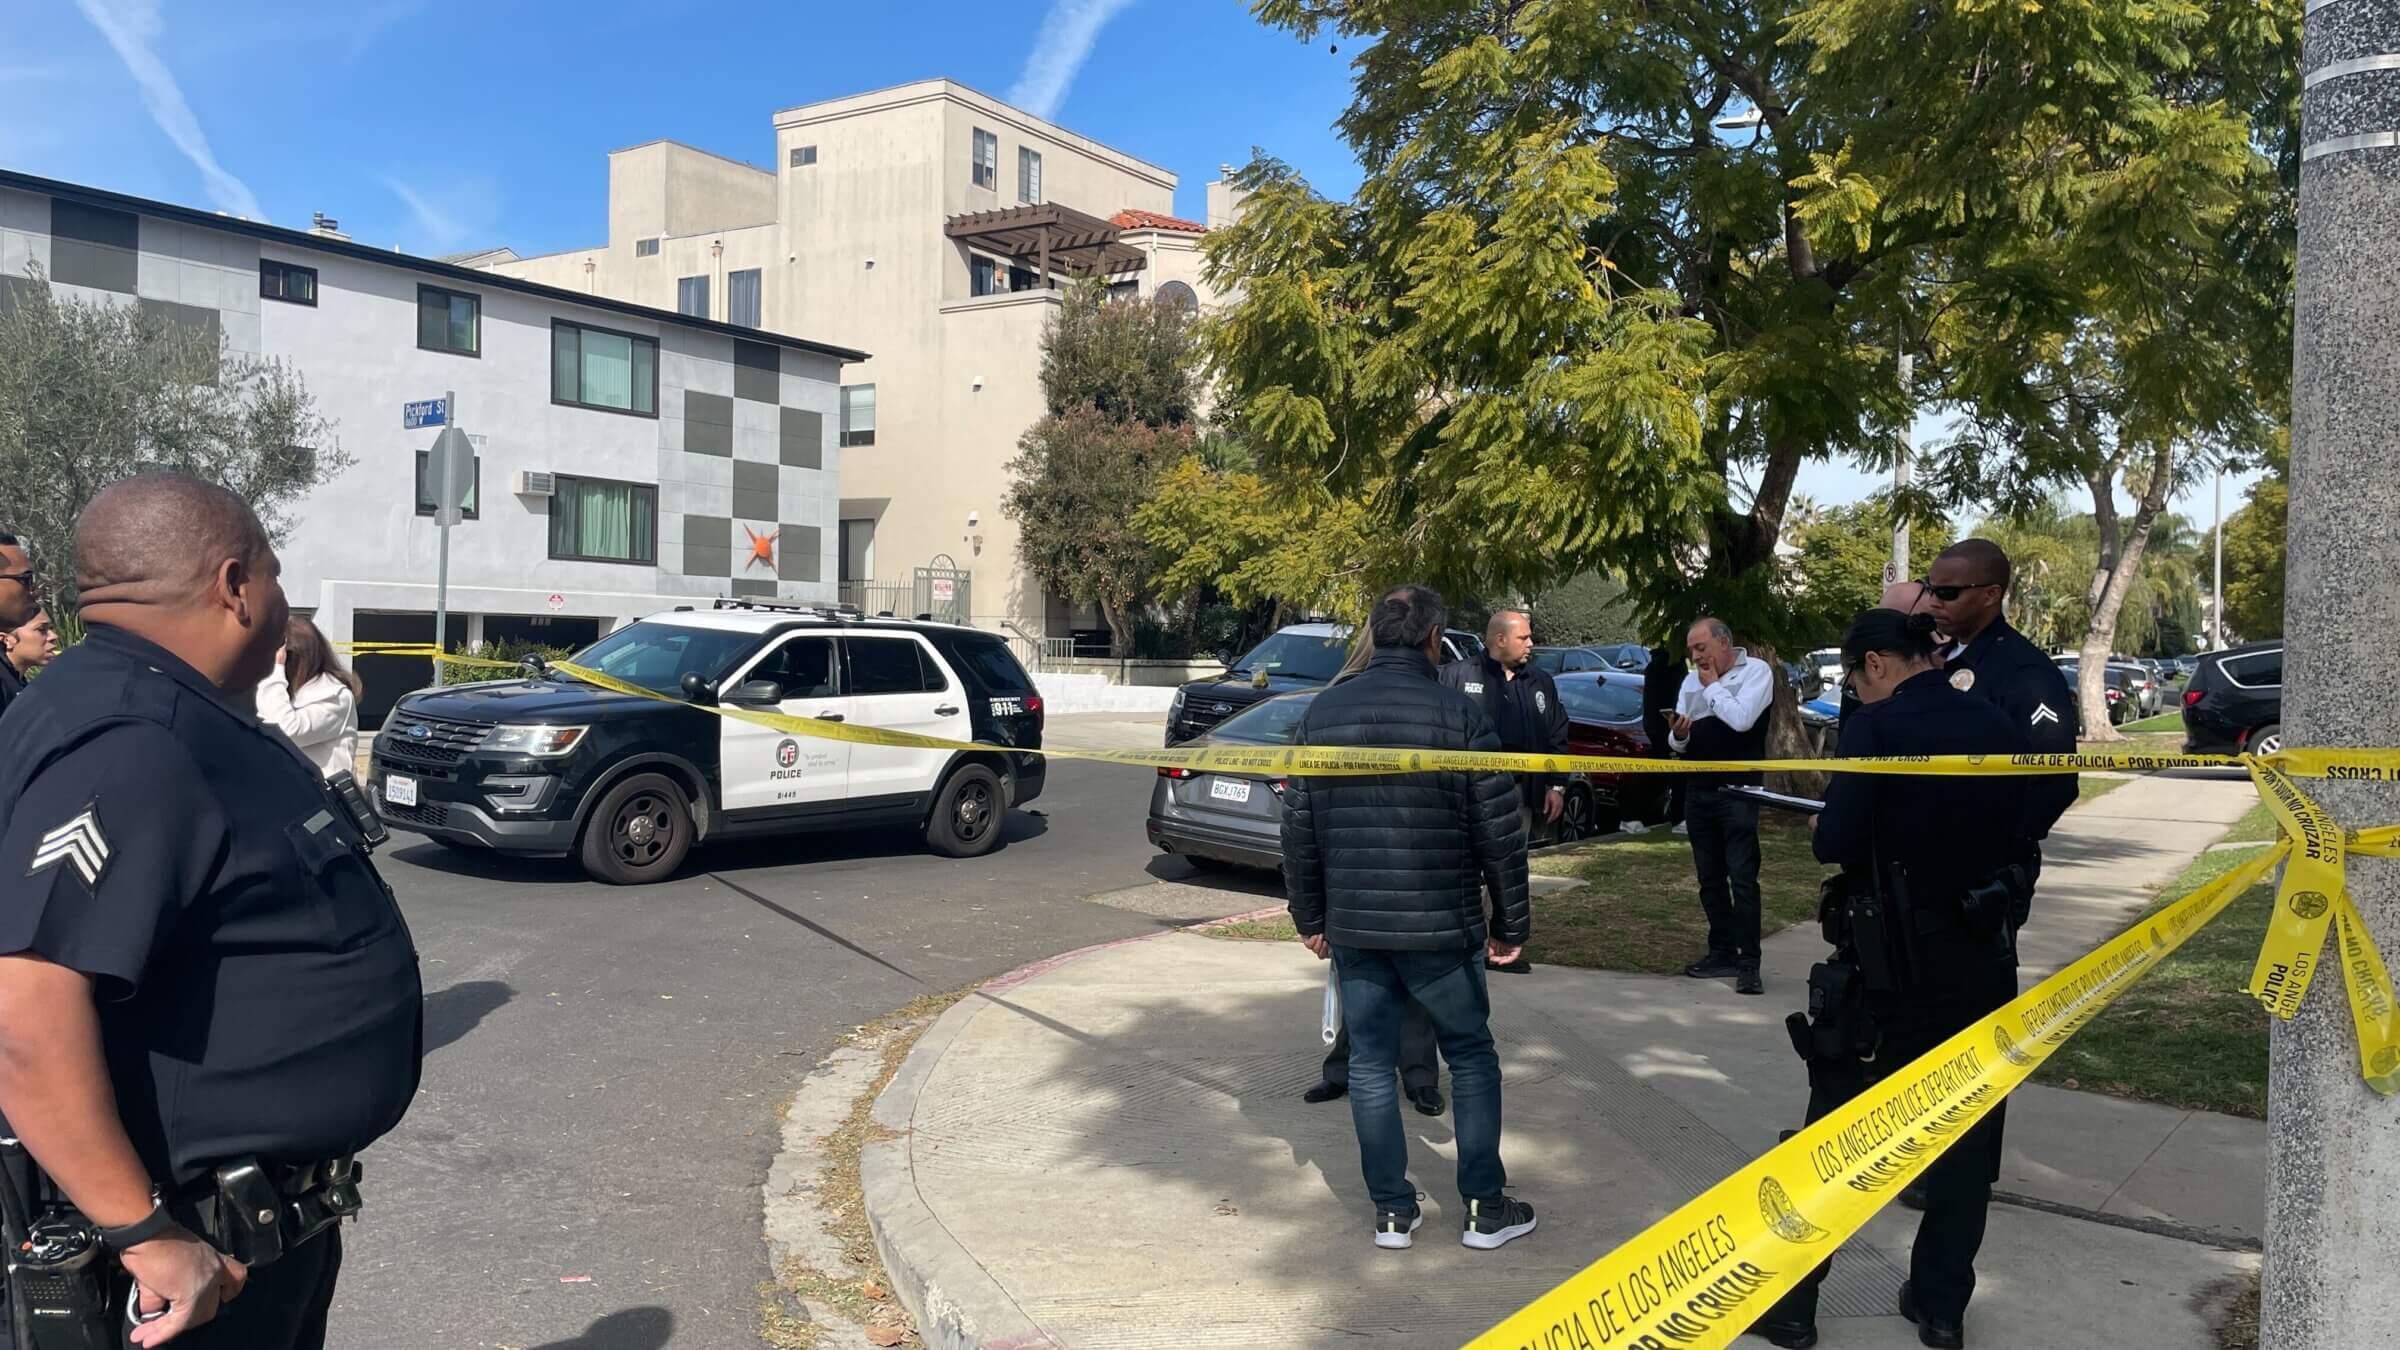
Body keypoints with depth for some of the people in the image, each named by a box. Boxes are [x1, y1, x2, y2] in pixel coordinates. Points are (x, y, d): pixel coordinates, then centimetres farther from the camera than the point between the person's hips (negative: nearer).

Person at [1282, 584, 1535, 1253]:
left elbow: (1298, 827, 5)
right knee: (1471, 1057, 13)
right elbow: (1499, 829, -9)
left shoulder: (1323, 712, 2)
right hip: (1440, 924, -3)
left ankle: (1392, 1210, 18)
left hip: (1352, 926, 3)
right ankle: (1485, 1207, 18)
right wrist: (1511, 921, 1)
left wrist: (1310, 916, 14)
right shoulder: (1457, 712, -10)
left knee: (1369, 1063, 12)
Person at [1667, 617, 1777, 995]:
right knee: (1710, 877, 10)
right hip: (1698, 790, 7)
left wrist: (1712, 685, -8)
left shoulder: (1756, 671, -4)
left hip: (1738, 790, -6)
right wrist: (1677, 735, -8)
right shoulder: (1691, 682, 14)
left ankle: (1748, 963, -7)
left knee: (1742, 876, -9)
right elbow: (1678, 744, 15)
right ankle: (1722, 953, 18)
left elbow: (1741, 719, -20)